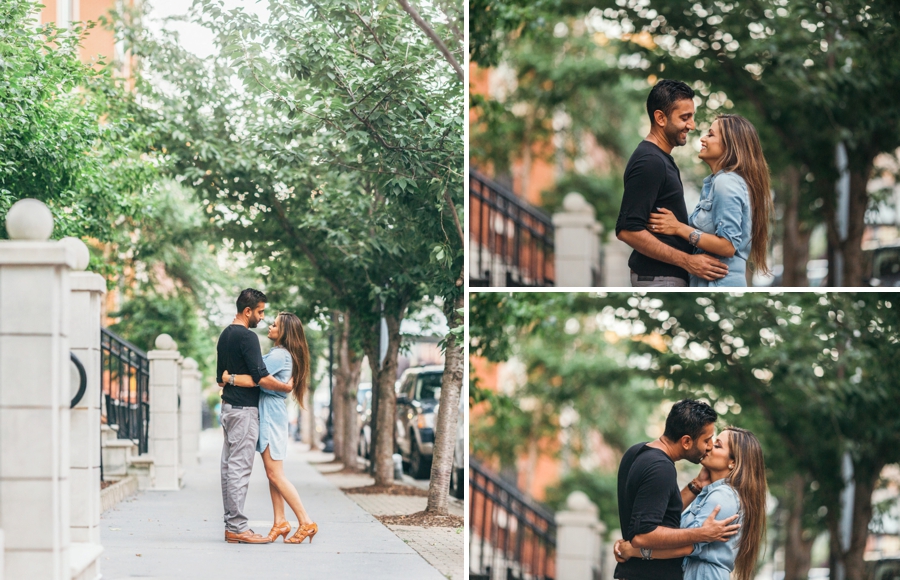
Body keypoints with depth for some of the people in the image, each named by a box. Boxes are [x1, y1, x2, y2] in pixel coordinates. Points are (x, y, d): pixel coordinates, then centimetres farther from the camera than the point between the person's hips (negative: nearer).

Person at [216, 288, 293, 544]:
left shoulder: (224, 336, 14)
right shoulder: (247, 337, -15)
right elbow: (262, 378, -20)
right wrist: (287, 387, -6)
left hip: (228, 407, 10)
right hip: (244, 410, -10)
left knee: (229, 466, 8)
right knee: (239, 468, -9)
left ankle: (231, 525, 10)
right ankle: (237, 527, -10)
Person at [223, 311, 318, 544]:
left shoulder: (279, 355, -16)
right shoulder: (282, 354, 16)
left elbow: (252, 379, -23)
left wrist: (228, 377, -11)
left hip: (271, 416, -10)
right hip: (269, 416, 10)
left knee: (276, 474, -9)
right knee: (272, 473, 10)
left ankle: (306, 522, -9)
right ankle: (280, 523, 11)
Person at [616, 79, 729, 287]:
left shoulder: (661, 158, 14)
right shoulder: (649, 162, -18)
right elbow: (628, 229, -25)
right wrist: (687, 261, -23)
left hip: (666, 275, 10)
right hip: (658, 278, -10)